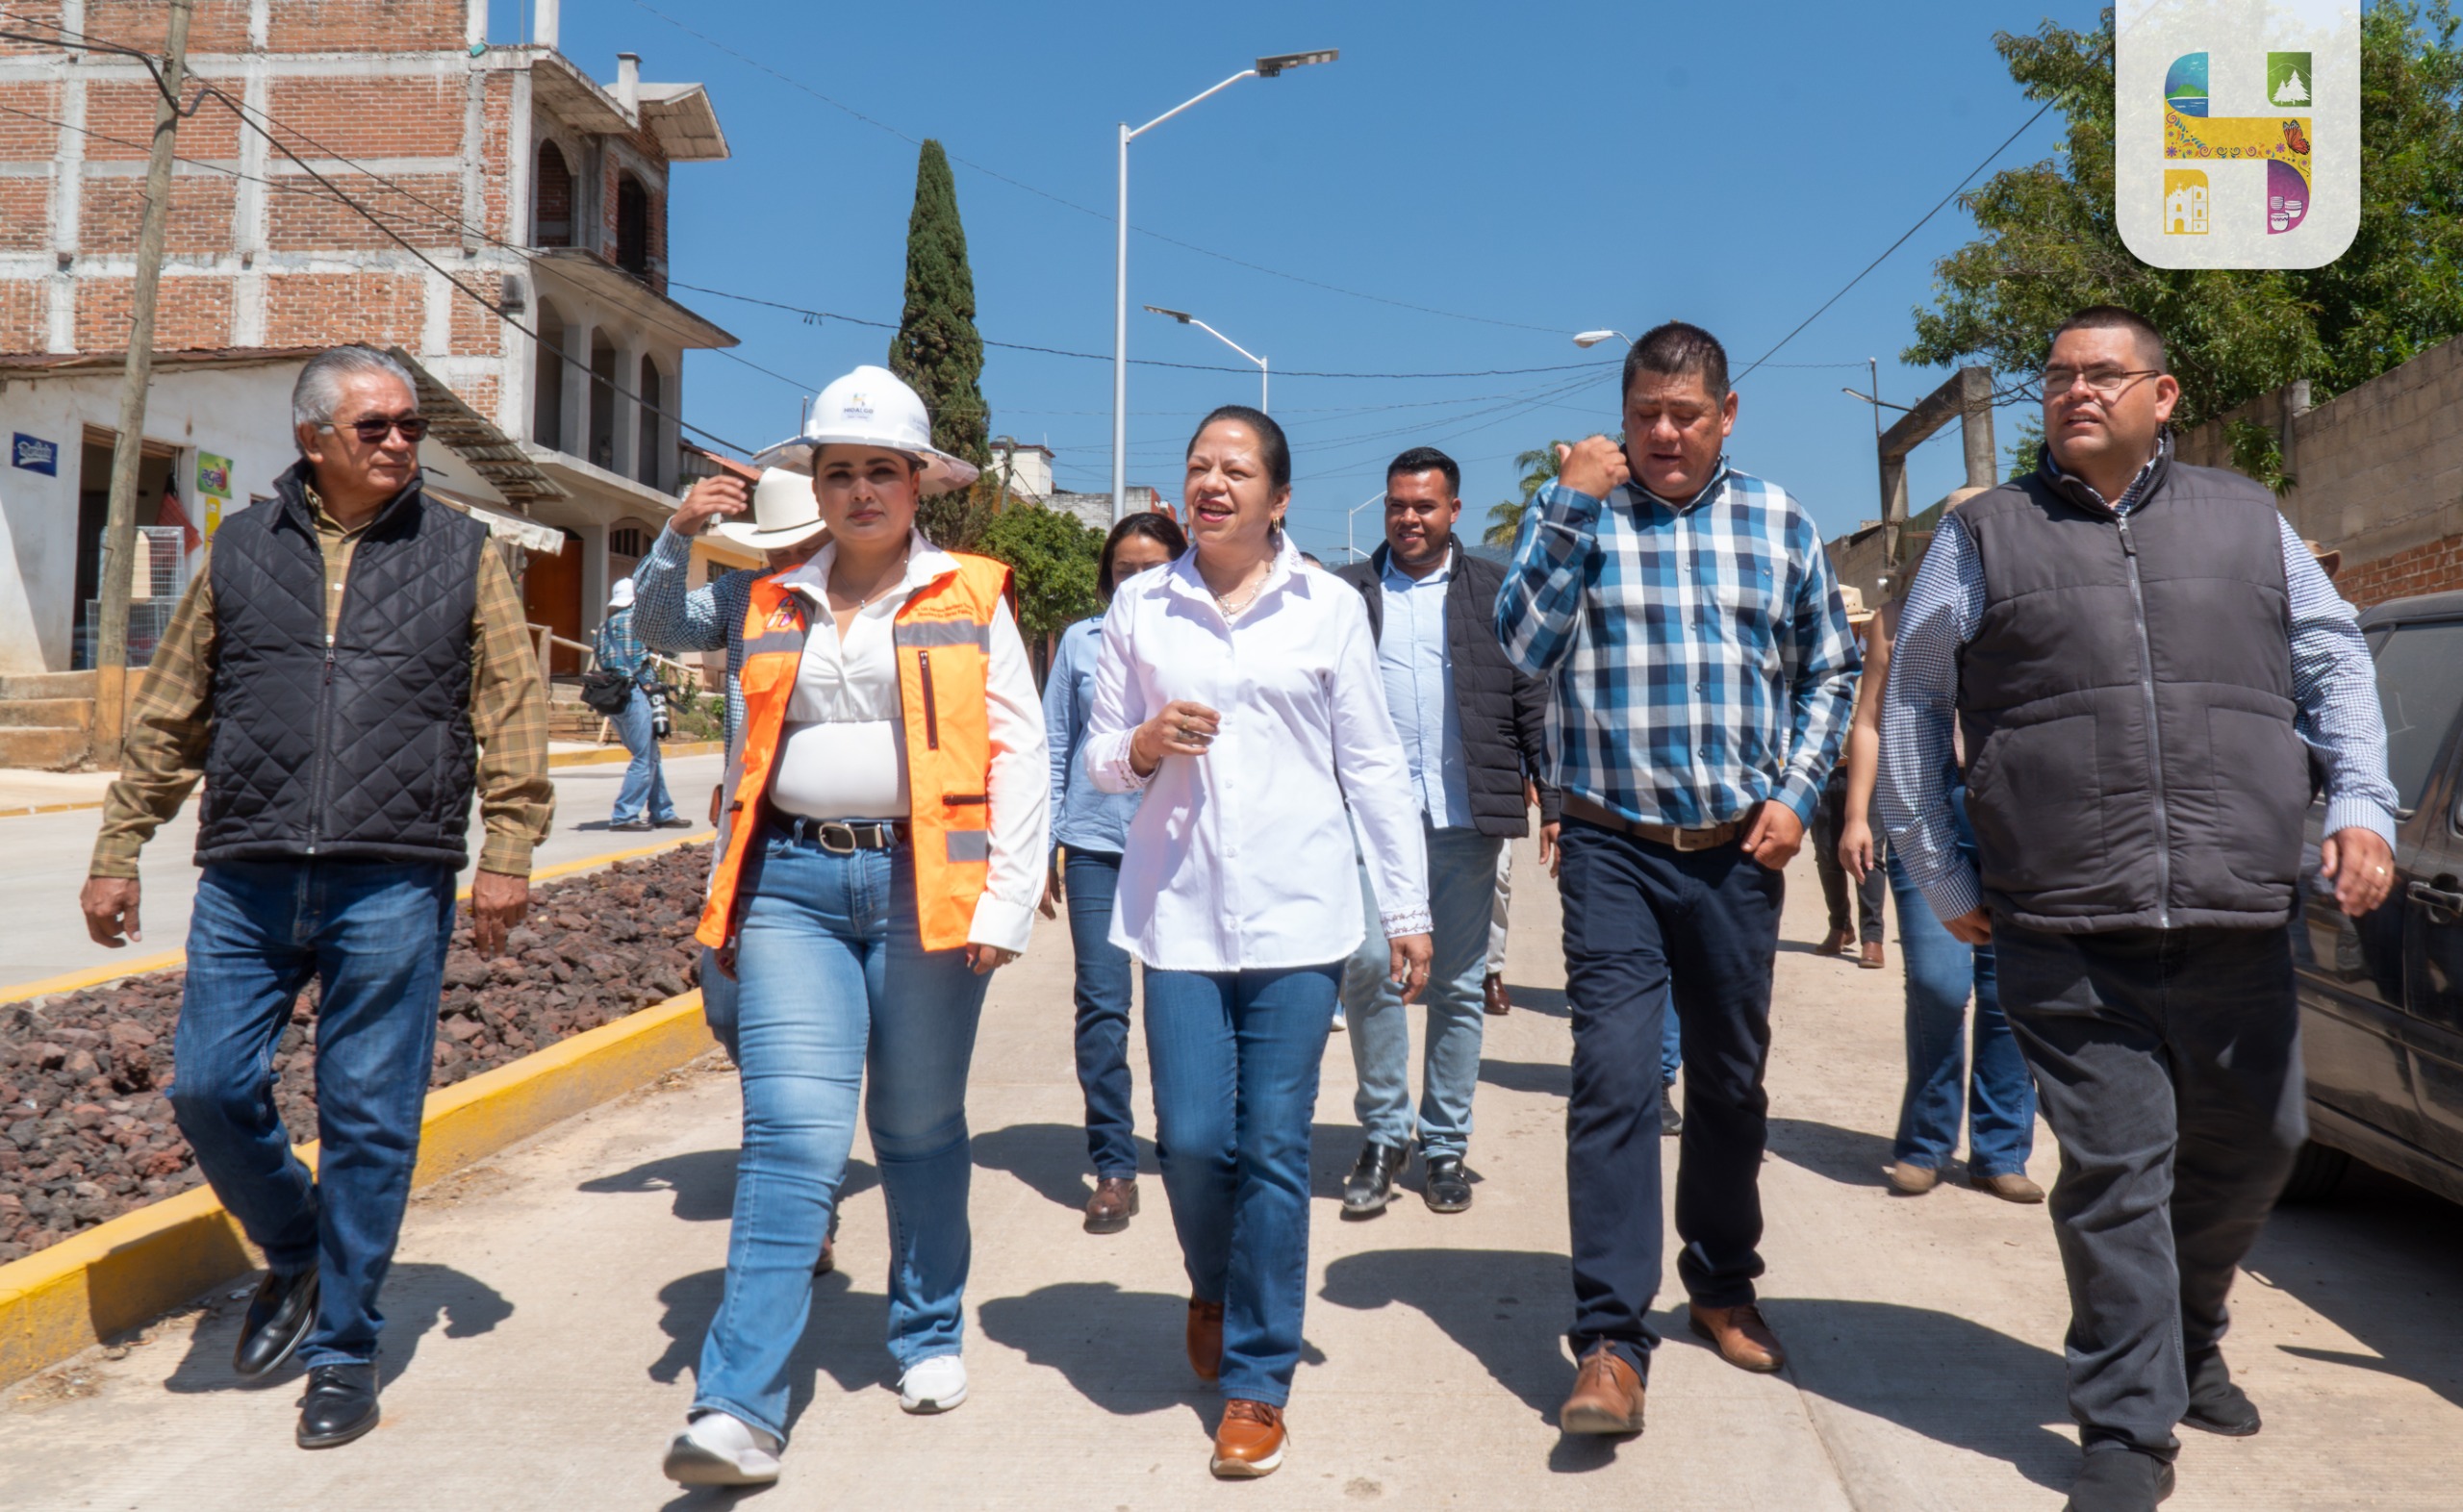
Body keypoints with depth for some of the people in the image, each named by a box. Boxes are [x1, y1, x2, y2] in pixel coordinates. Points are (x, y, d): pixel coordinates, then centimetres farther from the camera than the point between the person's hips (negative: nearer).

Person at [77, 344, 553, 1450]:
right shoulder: (243, 551, 11)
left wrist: (507, 851, -5)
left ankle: (344, 1349, 18)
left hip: (392, 888, -2)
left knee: (370, 1119, 1)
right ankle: (296, 1256, 31)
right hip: (246, 884, 3)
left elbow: (511, 708, 3)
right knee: (210, 1090, 1)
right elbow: (168, 716, 16)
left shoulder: (461, 553, 7)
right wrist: (118, 850, 13)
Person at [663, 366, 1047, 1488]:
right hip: (795, 883, 2)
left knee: (919, 1130, 10)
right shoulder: (776, 605, 13)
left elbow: (1018, 750, 0)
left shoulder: (968, 598, 4)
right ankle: (741, 1410, -7)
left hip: (922, 882, -2)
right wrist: (728, 897, 15)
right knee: (791, 1134, -7)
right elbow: (745, 758, 19)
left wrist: (1006, 901, -7)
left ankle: (931, 1338, 31)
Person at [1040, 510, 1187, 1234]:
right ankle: (1113, 1168, 5)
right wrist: (1042, 848, 7)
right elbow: (1054, 746, 11)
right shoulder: (1080, 641, 9)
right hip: (1096, 843, 1)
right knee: (1102, 1005, -3)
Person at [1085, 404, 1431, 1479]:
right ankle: (1213, 1286, 33)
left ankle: (1257, 1380, 16)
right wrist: (1140, 746, -12)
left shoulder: (1329, 607, 4)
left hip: (1297, 915, -1)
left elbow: (1373, 765, 5)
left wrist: (1408, 906, 3)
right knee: (1192, 1139, -1)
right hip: (1180, 915, 1)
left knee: (1275, 1149, 0)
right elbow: (1097, 761, 11)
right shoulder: (1138, 607, 7)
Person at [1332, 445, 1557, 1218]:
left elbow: (1534, 700, 6)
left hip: (1466, 815, 0)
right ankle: (1382, 1135, 8)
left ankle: (1445, 1147, 19)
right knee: (1369, 963, -10)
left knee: (1459, 984, 6)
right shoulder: (1347, 592, 9)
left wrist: (1557, 801, -1)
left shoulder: (1495, 591, 8)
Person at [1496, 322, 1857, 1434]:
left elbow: (1829, 670, 13)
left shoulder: (1779, 522, 6)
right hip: (1614, 848, -3)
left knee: (1732, 1079, 14)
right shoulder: (1574, 512, 1)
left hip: (1737, 849, 3)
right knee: (1613, 1075, -13)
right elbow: (1525, 645, -12)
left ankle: (1722, 1283, 35)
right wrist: (1571, 505, -15)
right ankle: (1611, 1342, -6)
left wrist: (1796, 795, 2)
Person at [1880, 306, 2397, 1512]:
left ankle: (2190, 1340, 42)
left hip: (2238, 921, 3)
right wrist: (1941, 879, 6)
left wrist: (2361, 805, 3)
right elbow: (1909, 709, 8)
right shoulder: (1984, 538, 6)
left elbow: (2335, 665, 18)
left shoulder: (2247, 521, 13)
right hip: (2064, 936, -3)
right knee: (2114, 1176, -2)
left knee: (2254, 1145, 15)